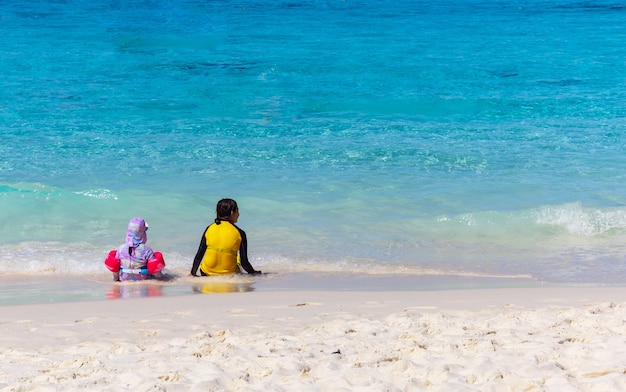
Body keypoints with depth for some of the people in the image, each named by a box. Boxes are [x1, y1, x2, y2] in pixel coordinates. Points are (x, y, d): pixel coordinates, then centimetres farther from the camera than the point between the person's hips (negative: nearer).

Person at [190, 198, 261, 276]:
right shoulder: (239, 233, -9)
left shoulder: (209, 229, -2)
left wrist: (193, 273, 12)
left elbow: (199, 255, 1)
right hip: (229, 275, -3)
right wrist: (255, 273, 9)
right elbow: (244, 263, -8)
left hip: (207, 274, 3)